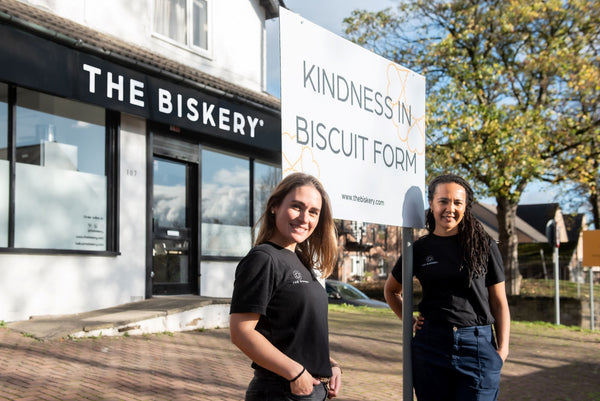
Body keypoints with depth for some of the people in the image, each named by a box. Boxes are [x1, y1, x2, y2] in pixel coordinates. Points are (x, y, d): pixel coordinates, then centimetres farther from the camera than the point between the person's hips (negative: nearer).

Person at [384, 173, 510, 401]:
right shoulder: (420, 249, 6)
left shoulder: (484, 245, 2)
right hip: (430, 346, 2)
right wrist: (410, 321, 8)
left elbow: (499, 302, 4)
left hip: (478, 347, -1)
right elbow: (391, 290, 21)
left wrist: (502, 350, -4)